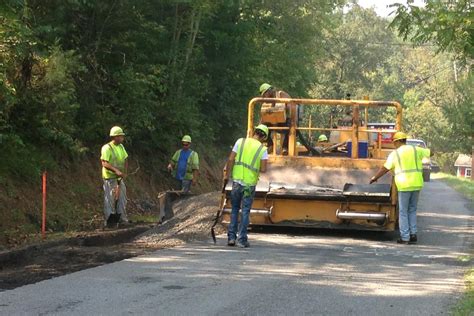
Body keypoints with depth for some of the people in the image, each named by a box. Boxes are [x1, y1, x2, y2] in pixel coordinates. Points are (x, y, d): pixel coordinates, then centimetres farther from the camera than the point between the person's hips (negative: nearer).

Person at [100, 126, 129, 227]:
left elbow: (125, 160, 15)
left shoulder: (121, 147, 11)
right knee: (110, 199, -5)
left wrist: (125, 172, -1)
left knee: (122, 198, 12)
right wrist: (116, 170, -31)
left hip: (120, 178, 8)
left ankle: (122, 218, 21)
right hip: (110, 178, -8)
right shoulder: (107, 148, -14)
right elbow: (104, 163, -21)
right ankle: (108, 221, 0)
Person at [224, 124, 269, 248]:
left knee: (235, 209, 15)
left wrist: (227, 174, 8)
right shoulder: (262, 149, -4)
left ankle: (231, 237, 11)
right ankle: (242, 240, 5)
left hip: (237, 181, 2)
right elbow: (263, 169, -8)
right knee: (245, 211, 6)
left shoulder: (240, 141, 0)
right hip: (250, 183, -2)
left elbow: (231, 160, -2)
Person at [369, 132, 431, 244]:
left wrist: (375, 178, 15)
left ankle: (405, 237, 1)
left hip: (404, 185, -4)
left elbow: (385, 169, 2)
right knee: (412, 210, 16)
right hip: (417, 184, 4)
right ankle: (413, 235, 10)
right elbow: (430, 152, 22)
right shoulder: (415, 150, 7)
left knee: (403, 212, 4)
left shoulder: (395, 154, -2)